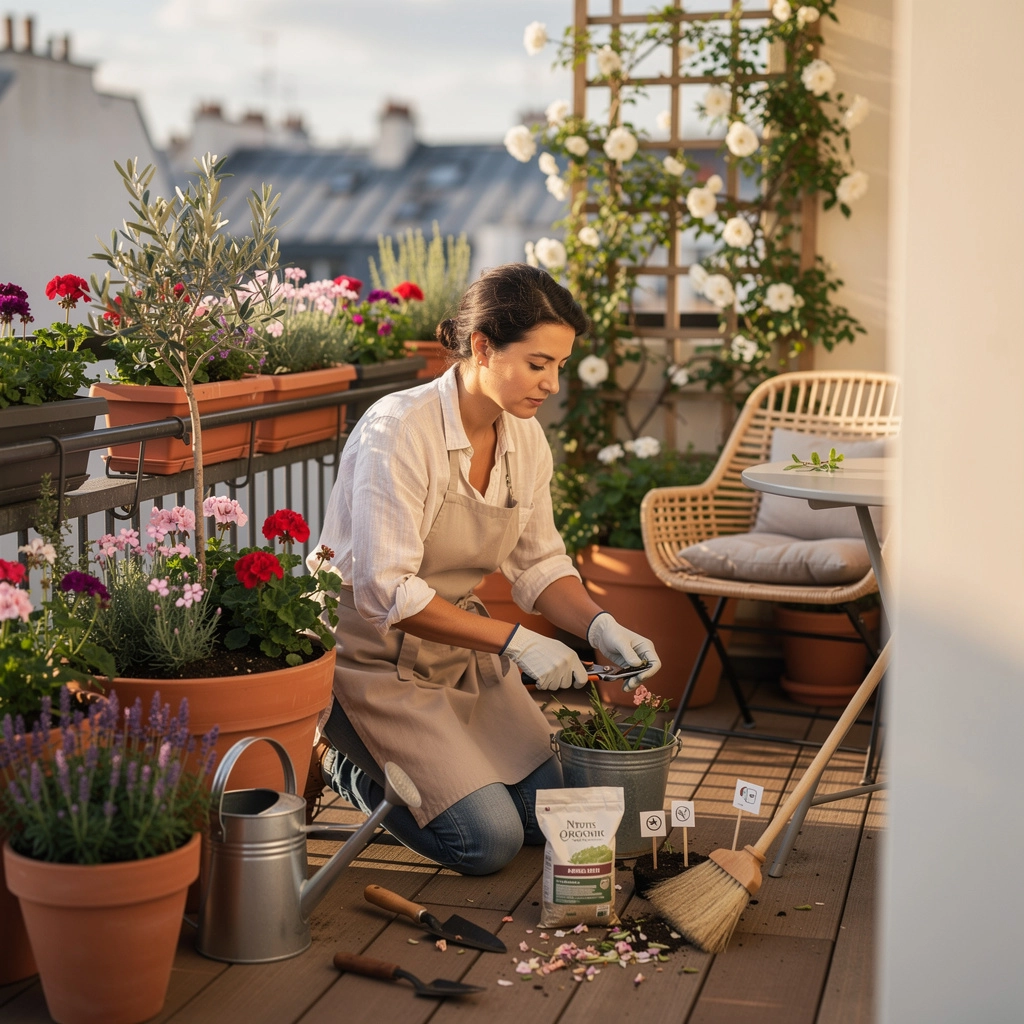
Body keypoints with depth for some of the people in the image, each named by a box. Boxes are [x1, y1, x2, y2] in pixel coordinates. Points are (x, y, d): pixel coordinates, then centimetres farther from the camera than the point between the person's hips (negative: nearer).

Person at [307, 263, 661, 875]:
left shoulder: (525, 437, -2)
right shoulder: (399, 430, -26)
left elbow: (540, 562, 5)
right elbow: (387, 593, -29)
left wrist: (600, 626, -14)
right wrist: (515, 641, -29)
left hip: (460, 647, 8)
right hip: (376, 656, -7)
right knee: (490, 840, -14)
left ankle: (382, 753, 21)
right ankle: (344, 762, 9)